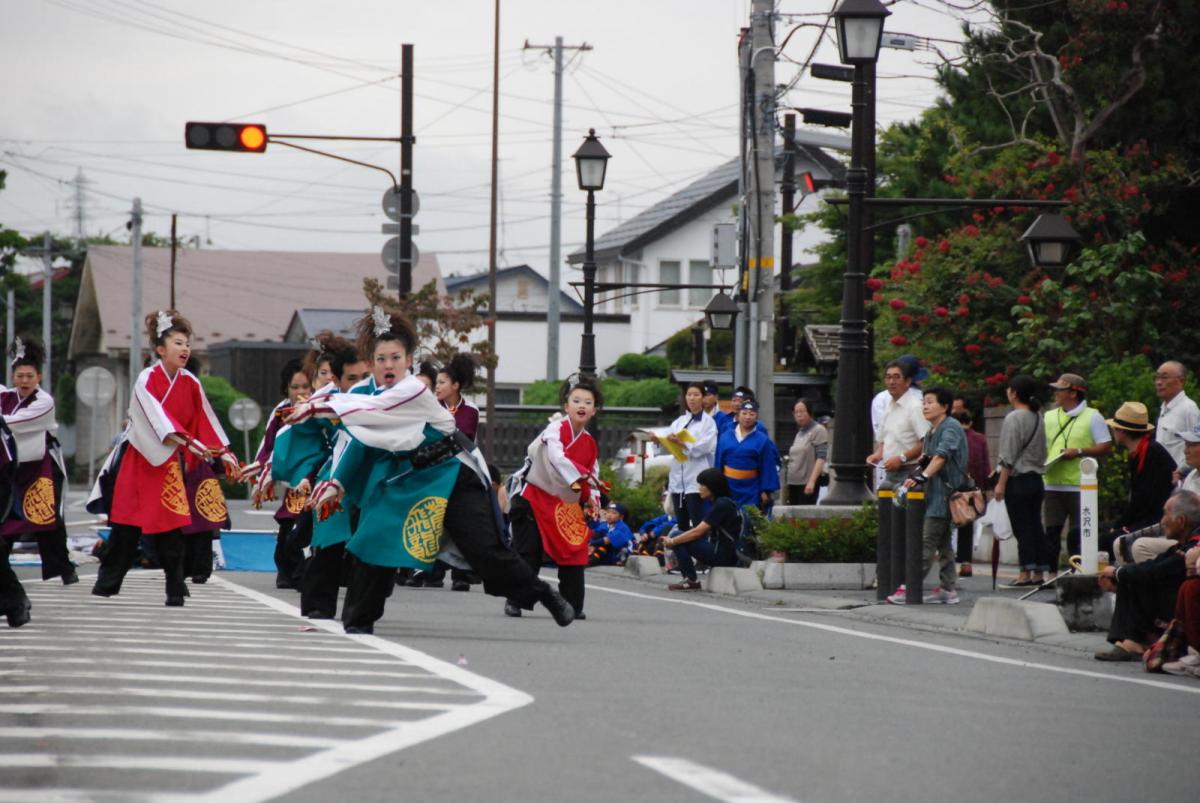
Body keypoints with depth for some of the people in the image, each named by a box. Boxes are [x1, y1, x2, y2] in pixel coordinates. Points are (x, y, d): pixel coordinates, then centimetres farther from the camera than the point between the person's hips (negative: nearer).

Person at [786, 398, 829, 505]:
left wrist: (812, 481, -19)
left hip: (808, 483, -7)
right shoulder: (799, 432, 18)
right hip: (794, 483, 7)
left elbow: (821, 458, -12)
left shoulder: (818, 430, -4)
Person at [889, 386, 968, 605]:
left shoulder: (951, 427, -11)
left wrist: (923, 476, -36)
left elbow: (942, 455, -26)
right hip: (934, 491, 10)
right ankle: (948, 589, 14)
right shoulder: (931, 431, 17)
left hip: (946, 490, -10)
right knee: (942, 542, 11)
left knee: (928, 542, -11)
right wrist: (923, 459, 6)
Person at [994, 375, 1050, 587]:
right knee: (1035, 525, 8)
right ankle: (1039, 573, 9)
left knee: (1021, 527, -5)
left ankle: (1025, 573, -6)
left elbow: (1008, 456, -14)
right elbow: (1042, 452, 14)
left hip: (1018, 480, -7)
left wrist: (1001, 483, -10)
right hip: (1037, 479, 7)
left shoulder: (1014, 418, -12)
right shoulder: (1038, 418, 10)